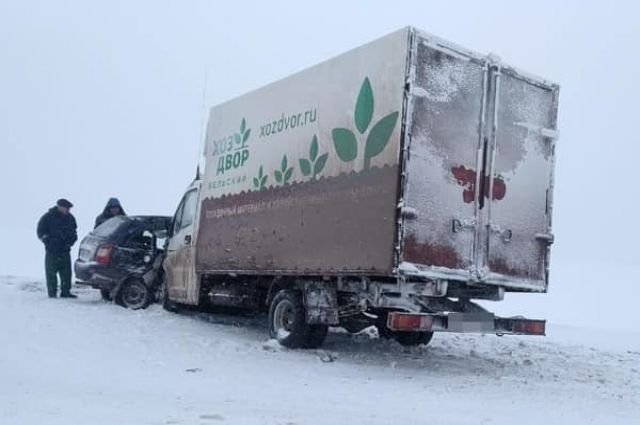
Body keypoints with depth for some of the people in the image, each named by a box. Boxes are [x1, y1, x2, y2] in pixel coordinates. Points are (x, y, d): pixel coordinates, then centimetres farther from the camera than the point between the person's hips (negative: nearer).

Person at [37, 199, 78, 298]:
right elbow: (41, 232, -2)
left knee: (66, 272, 4)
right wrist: (48, 242, -10)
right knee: (51, 273, -1)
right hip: (52, 250, -4)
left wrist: (71, 241, 5)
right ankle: (52, 293, 6)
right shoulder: (48, 217, -6)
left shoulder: (70, 218, 8)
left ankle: (65, 292, 12)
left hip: (65, 250, 4)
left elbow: (74, 231, 20)